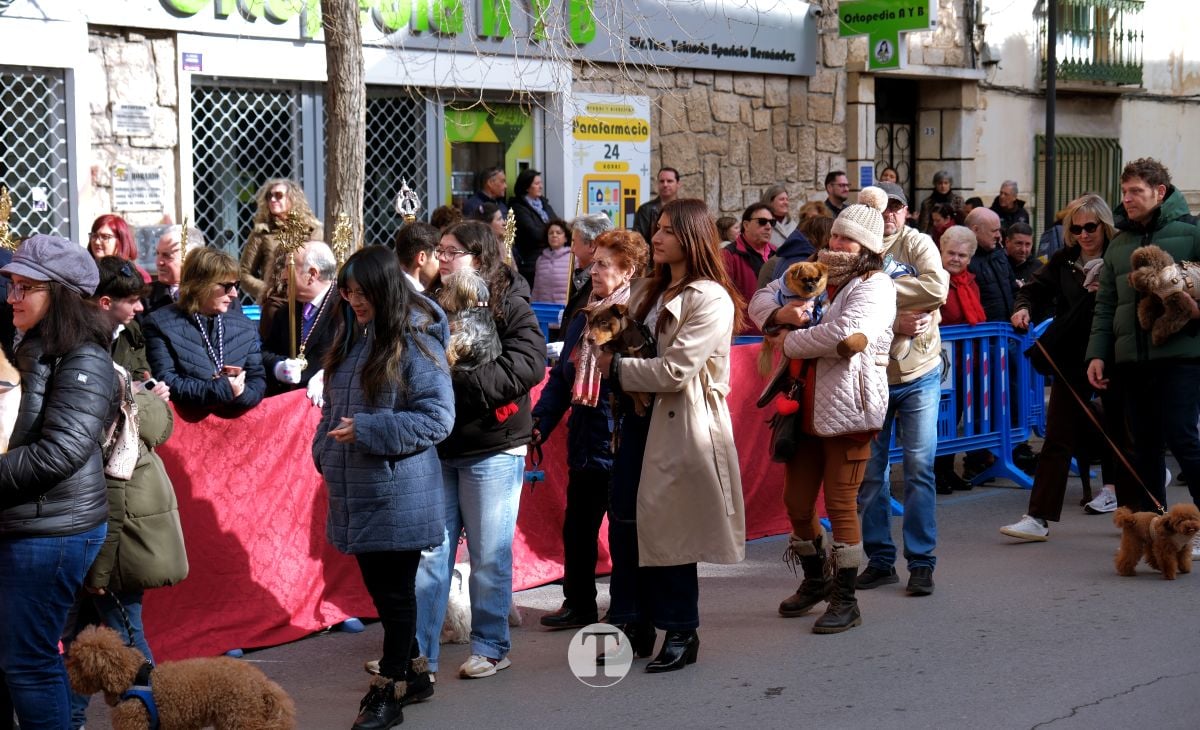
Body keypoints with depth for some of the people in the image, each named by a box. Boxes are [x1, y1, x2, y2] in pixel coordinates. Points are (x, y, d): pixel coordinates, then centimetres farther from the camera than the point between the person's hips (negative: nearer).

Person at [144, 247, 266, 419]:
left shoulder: (245, 327, 14)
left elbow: (257, 379, 10)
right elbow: (166, 383, -9)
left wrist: (240, 394, -11)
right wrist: (221, 389, -15)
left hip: (235, 420, 2)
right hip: (186, 422, -2)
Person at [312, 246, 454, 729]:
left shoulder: (415, 343, -13)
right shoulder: (351, 338, 9)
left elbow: (438, 418, -17)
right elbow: (333, 406, 20)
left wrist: (368, 431, -21)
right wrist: (325, 451, 6)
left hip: (398, 494, -7)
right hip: (356, 490, 7)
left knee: (394, 590, 3)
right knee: (377, 588, 15)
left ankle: (389, 690, 12)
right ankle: (409, 672, 30)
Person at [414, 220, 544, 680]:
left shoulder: (511, 307, -7)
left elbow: (528, 366, -19)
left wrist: (458, 372, -22)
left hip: (493, 448, -4)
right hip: (435, 447, 5)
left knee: (489, 554, 5)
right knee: (428, 549, 5)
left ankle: (491, 647, 18)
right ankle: (417, 650, 10)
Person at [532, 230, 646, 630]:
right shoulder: (584, 317, 12)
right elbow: (561, 377, 15)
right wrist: (540, 421, 9)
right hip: (585, 443, 8)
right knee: (577, 528, 17)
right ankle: (578, 604, 31)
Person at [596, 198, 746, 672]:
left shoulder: (710, 299, -13)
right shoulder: (652, 292, 16)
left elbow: (676, 370, -19)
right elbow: (630, 343, 20)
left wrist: (617, 368, -11)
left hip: (681, 424, -8)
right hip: (641, 419, 8)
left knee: (669, 527, -1)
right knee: (625, 523, 6)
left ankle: (681, 632, 12)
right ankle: (633, 625, 17)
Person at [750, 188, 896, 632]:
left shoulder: (874, 287, -9)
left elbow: (844, 332, -26)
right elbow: (761, 300, 16)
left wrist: (790, 342, -13)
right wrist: (779, 313, -8)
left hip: (847, 409, -7)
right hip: (806, 407, 7)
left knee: (840, 504, -3)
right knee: (797, 500, 13)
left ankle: (845, 599, 9)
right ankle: (816, 579, 36)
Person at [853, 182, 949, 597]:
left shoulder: (917, 243, -2)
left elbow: (937, 288, -20)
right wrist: (896, 322, -24)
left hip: (918, 375, -1)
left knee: (919, 469, -1)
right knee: (869, 472, 6)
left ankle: (921, 562, 6)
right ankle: (880, 559, 18)